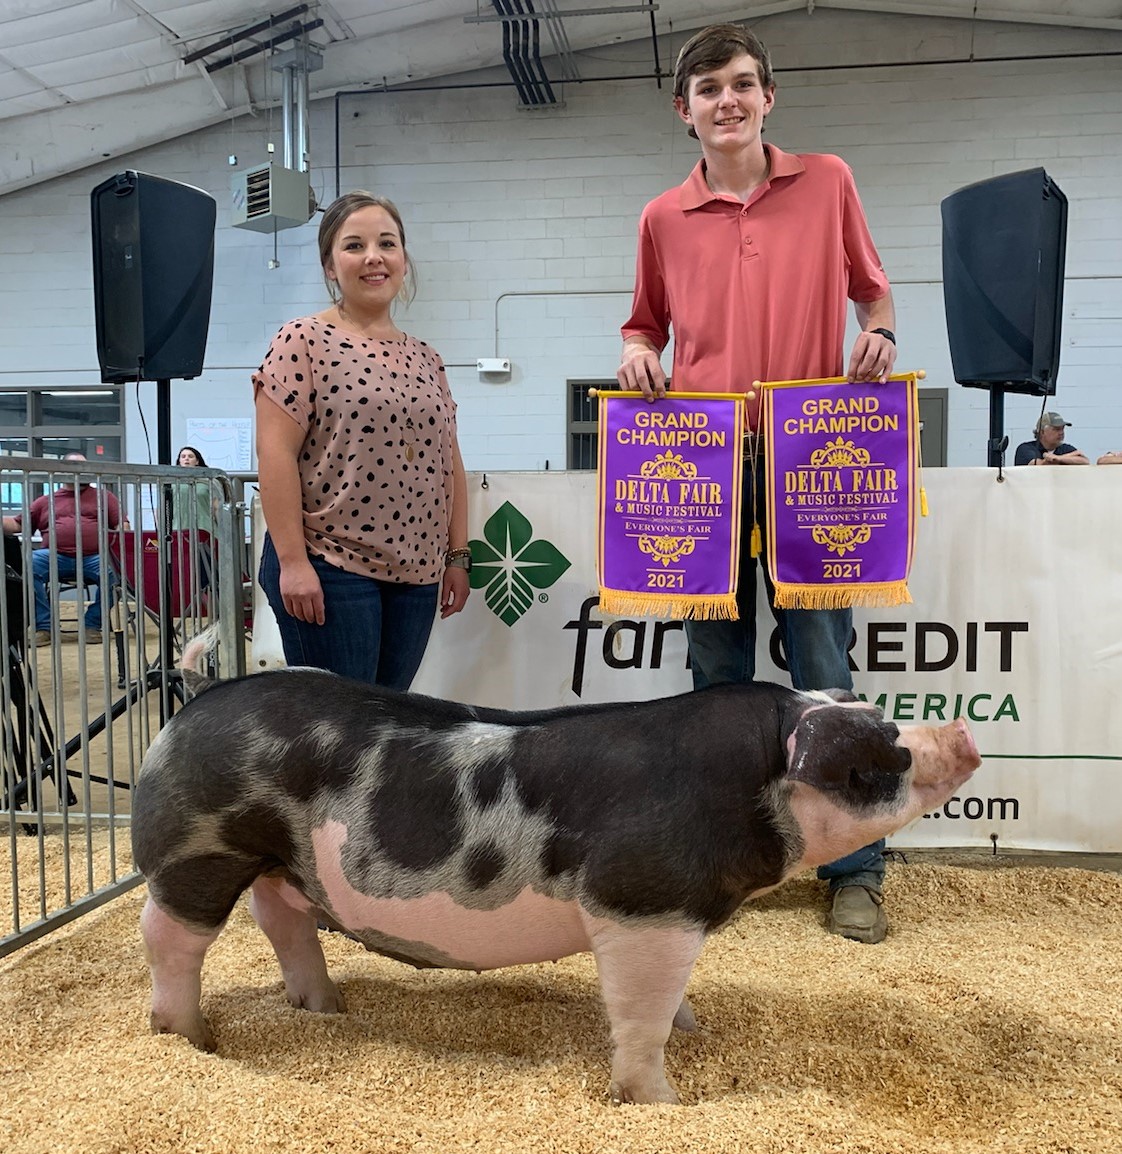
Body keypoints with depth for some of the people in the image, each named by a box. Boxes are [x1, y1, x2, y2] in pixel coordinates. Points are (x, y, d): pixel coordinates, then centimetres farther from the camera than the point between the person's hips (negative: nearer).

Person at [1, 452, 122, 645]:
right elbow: (16, 524, 22)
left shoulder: (102, 495, 20)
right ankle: (43, 627, -22)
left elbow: (122, 525, 11)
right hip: (55, 557, 1)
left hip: (93, 558, -1)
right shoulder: (45, 501, 24)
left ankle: (92, 624, -16)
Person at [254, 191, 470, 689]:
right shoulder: (304, 341, -4)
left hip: (416, 574, 6)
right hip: (329, 570, -6)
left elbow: (448, 462, 16)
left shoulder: (425, 358, 15)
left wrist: (457, 555, 12)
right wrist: (292, 560, -16)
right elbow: (275, 452, -10)